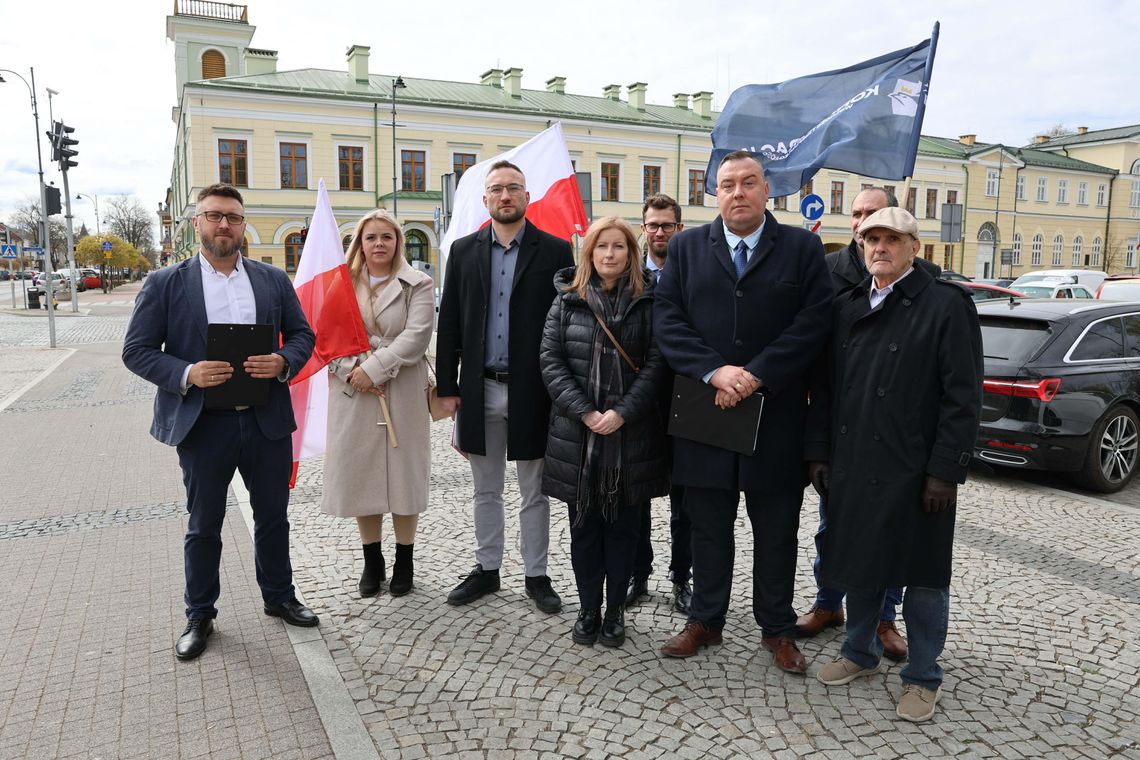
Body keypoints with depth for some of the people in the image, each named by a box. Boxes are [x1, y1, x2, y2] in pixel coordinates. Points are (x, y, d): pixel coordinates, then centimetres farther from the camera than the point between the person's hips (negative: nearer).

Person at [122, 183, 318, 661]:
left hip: (268, 421, 2)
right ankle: (199, 617, 29)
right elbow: (136, 350, -2)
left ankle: (279, 597, 35)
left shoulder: (274, 280, 6)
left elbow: (302, 334, 9)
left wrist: (284, 362, -13)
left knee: (273, 516, 15)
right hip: (203, 425, -2)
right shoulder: (165, 284, -1)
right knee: (203, 526, 11)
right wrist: (186, 374, -19)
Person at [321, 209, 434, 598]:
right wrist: (351, 370, -13)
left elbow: (416, 336, -11)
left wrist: (374, 369, -17)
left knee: (402, 474, 4)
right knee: (360, 474, 8)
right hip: (352, 394, 3)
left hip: (402, 395, -2)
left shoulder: (418, 285, 1)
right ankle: (372, 560, 24)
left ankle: (404, 561, 19)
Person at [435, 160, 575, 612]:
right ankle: (486, 569, 30)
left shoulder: (555, 252, -2)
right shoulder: (464, 251, 6)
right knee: (485, 491, 15)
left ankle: (536, 575, 24)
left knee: (534, 492, 10)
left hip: (531, 391, -2)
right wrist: (447, 387, 1)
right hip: (479, 390, 3)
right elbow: (449, 324, 5)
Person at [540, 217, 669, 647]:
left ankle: (614, 612, 22)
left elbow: (655, 364, -4)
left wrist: (622, 413, -15)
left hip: (631, 435, -1)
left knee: (623, 527, 8)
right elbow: (551, 361, -1)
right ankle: (588, 612, 23)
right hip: (577, 434, 1)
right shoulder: (567, 301, 5)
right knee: (584, 526, 9)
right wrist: (585, 413, -11)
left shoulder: (648, 302, 1)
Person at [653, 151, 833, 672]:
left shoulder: (802, 248, 3)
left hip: (776, 418, -1)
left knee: (776, 531, 11)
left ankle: (777, 628, 29)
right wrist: (715, 371, -16)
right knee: (708, 527, 13)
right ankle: (705, 621, 30)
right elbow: (667, 320, -3)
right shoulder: (686, 247, 7)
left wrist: (756, 375, -17)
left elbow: (814, 322, -8)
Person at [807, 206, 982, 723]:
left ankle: (922, 677, 23)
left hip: (915, 470, -5)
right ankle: (860, 653, 34)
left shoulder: (946, 305, -5)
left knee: (922, 574, 7)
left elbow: (963, 396, -9)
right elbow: (828, 387, 13)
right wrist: (819, 452, 8)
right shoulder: (847, 307, 11)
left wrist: (946, 469, -13)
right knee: (860, 563, 16)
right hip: (853, 465, 5)